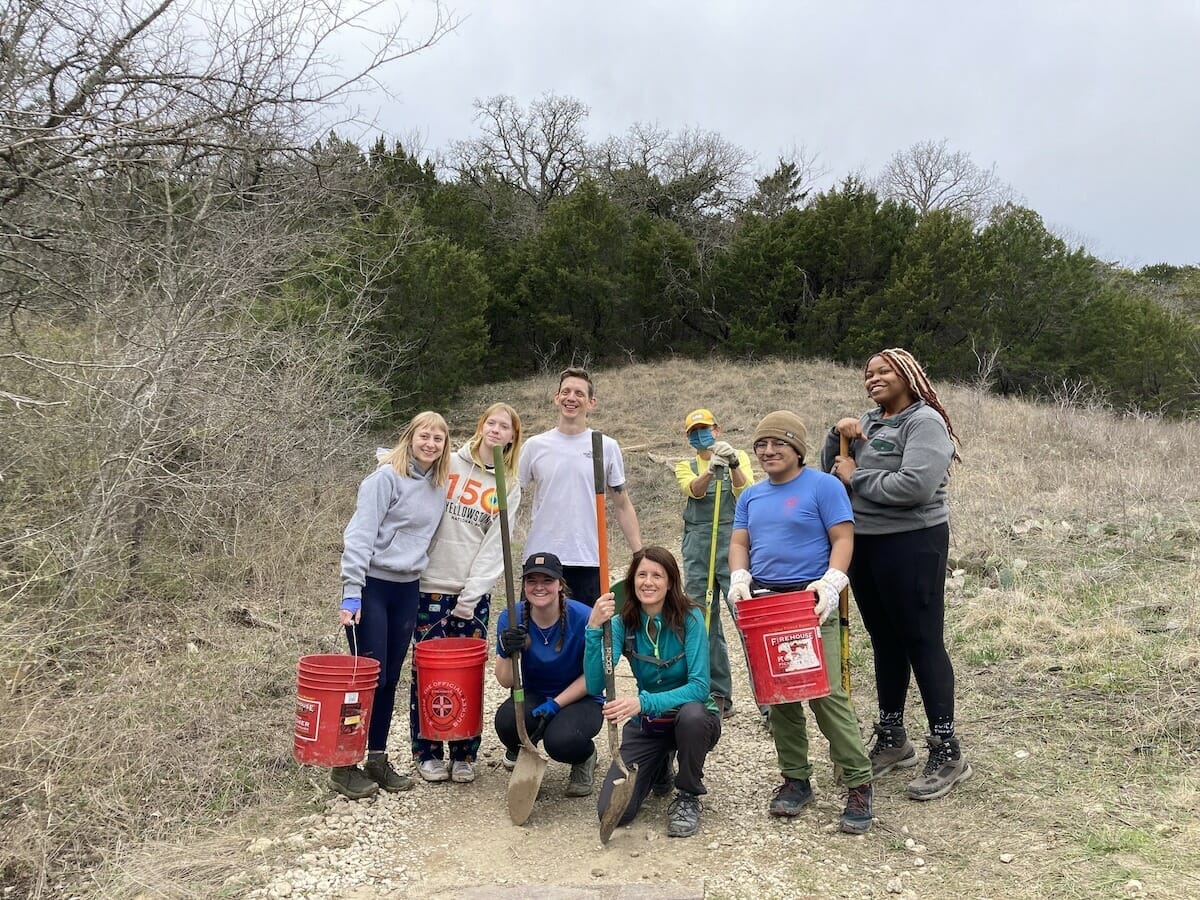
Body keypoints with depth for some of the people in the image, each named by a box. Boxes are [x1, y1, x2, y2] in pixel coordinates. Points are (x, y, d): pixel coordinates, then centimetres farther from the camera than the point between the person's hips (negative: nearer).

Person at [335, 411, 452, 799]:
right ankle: (344, 765, 11)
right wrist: (351, 591, -22)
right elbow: (360, 534, -17)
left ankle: (377, 759, 24)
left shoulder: (439, 484, 8)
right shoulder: (387, 476, -13)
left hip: (407, 588, 6)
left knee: (389, 679, 12)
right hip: (372, 585, -6)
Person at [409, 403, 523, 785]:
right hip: (431, 586, -1)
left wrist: (471, 595, -7)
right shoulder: (449, 464, 2)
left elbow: (494, 545, 0)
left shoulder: (510, 487, 6)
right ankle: (428, 753, 16)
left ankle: (464, 755, 17)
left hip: (475, 593, 1)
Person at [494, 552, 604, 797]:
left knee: (561, 741, -34)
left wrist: (555, 705, -20)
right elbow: (506, 681, -10)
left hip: (579, 700, -2)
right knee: (506, 719, -31)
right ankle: (521, 750, 8)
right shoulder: (511, 618, -12)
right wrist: (507, 653, -32)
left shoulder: (582, 618, -20)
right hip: (533, 696, 3)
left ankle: (585, 757, 7)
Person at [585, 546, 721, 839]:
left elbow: (700, 687, -25)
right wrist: (594, 628, -36)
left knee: (691, 714, -39)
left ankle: (688, 797, -9)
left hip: (693, 718, -3)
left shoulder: (690, 618, -17)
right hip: (646, 725, 3)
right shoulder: (622, 623, -9)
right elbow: (595, 685, -22)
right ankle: (659, 766, 20)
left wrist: (643, 702, -39)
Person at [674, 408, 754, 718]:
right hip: (698, 548, 3)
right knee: (704, 621, 4)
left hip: (733, 543, -3)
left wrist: (733, 464, -22)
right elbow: (693, 489, -8)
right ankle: (719, 696, 14)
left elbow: (746, 494, -6)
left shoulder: (739, 457, 11)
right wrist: (711, 469, -28)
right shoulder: (685, 466, 15)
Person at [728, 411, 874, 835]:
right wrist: (739, 578, -6)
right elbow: (739, 543, 14)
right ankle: (795, 779, 20)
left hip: (809, 602, -6)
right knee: (778, 696, 8)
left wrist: (830, 583, -21)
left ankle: (859, 784, 0)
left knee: (826, 693, -11)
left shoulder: (823, 486, -2)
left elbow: (842, 539, -7)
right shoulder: (751, 496, 16)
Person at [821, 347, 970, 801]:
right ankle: (891, 740, 28)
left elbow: (915, 486, -24)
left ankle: (947, 752, 8)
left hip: (911, 545, -8)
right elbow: (832, 469, 15)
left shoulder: (924, 422, -11)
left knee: (922, 642, -2)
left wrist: (857, 477, -13)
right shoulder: (868, 422, 12)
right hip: (863, 543, 8)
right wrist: (838, 434, -3)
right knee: (885, 642, 15)